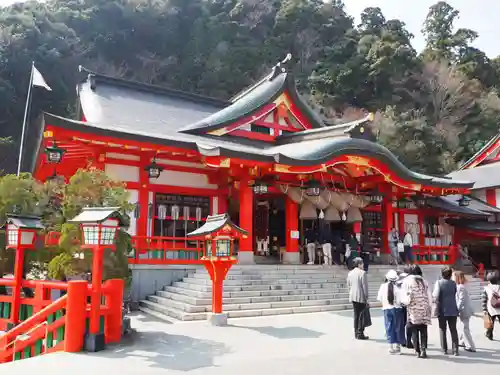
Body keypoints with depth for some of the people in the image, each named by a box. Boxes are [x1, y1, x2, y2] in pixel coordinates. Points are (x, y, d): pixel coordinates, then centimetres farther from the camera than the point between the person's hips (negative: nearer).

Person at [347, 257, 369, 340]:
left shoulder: (350, 273, 8)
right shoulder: (362, 273, -13)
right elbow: (365, 286, -13)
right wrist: (366, 298, -8)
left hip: (353, 297, 7)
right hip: (361, 297, -7)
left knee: (356, 315, 13)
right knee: (361, 316, 1)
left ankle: (356, 333, 17)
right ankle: (360, 334, 3)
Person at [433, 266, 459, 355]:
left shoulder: (439, 283, -10)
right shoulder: (453, 283, 1)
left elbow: (436, 296, -19)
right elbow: (455, 294, 10)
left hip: (442, 310, -2)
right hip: (453, 310, 3)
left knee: (442, 330, 9)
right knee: (453, 330, 9)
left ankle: (444, 349, 11)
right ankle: (455, 350, 6)